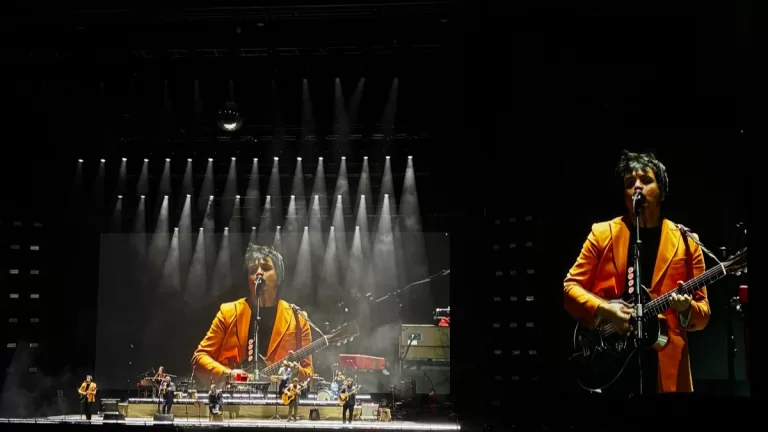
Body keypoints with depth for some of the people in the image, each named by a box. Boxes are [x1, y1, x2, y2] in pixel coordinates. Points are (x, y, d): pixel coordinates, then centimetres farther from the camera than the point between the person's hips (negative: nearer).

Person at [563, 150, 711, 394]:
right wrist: (603, 310, -12)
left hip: (665, 366, 0)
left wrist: (686, 309, -16)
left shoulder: (686, 242, 6)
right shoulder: (602, 234, 6)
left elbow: (703, 314, 6)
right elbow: (571, 286, 5)